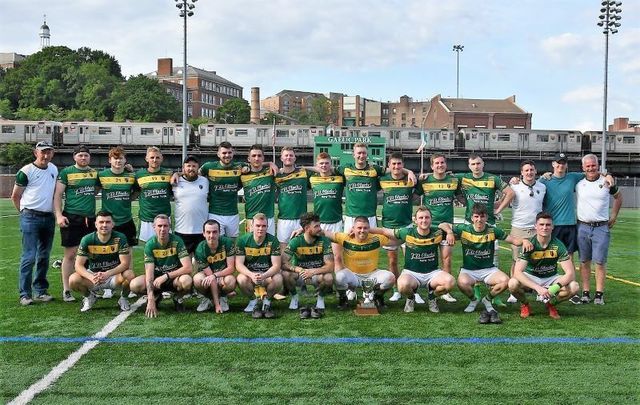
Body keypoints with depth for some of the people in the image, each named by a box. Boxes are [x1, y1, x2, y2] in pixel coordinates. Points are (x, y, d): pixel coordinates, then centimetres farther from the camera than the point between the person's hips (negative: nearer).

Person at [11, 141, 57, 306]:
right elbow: (15, 196, -1)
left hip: (49, 218, 6)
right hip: (31, 218, -6)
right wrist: (26, 213, 3)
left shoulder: (54, 169, 11)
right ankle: (25, 294, -1)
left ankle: (41, 291, 19)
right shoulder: (26, 171, -7)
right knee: (29, 257, -7)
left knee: (44, 257, 10)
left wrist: (56, 213, 13)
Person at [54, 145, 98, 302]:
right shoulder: (66, 172, 1)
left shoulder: (95, 173, 13)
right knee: (70, 254, -2)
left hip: (90, 218, 4)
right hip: (71, 218, -4)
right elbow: (58, 194, -1)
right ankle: (66, 291, 6)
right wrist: (59, 215, -11)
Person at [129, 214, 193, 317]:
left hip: (175, 277, -2)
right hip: (157, 277, 2)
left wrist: (166, 276, -28)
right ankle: (156, 296, 7)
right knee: (135, 285, -26)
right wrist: (151, 300, -31)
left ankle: (178, 297, 1)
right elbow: (149, 273, -21)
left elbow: (188, 268, -22)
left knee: (186, 281, -36)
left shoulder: (176, 241, -16)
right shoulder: (150, 244, -13)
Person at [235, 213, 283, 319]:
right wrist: (252, 275, -34)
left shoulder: (273, 241, -10)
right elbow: (239, 264, -13)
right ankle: (253, 301, -5)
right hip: (249, 273, 0)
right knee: (241, 279, -33)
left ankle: (267, 301, -3)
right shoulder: (242, 240, -9)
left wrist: (264, 276, -35)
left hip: (268, 273, 0)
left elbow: (276, 265, -15)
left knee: (278, 279, -32)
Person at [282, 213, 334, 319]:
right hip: (299, 276, 0)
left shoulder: (324, 241, -12)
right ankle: (294, 297, 1)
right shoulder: (296, 241, -14)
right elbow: (283, 263, -20)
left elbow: (330, 266, -18)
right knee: (285, 274, -31)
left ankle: (320, 297, 1)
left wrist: (313, 271, -34)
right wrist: (299, 270, -35)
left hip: (318, 274, 0)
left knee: (329, 278, -33)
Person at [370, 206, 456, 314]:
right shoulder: (407, 233, -9)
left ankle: (432, 297, 8)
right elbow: (384, 231, 0)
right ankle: (410, 299, 5)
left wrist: (449, 232, -5)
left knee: (450, 281, -28)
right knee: (403, 285, -37)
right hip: (411, 272, -2)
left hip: (432, 272, 2)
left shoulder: (437, 233, -4)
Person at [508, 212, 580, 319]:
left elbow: (570, 273, -18)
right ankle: (525, 305, 1)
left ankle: (551, 304, 5)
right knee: (513, 284, -34)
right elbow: (517, 272, -29)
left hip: (550, 278, 2)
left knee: (574, 287, -26)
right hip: (531, 277, -2)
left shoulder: (558, 245, -15)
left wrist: (557, 286, -37)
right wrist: (538, 288, -40)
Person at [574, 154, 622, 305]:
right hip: (583, 227, 2)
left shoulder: (607, 182, 1)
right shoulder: (579, 183, 3)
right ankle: (585, 293, 11)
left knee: (600, 262, -2)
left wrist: (614, 216, 9)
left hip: (601, 227, -1)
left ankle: (599, 294, 4)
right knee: (584, 261, 5)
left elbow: (618, 197, 15)